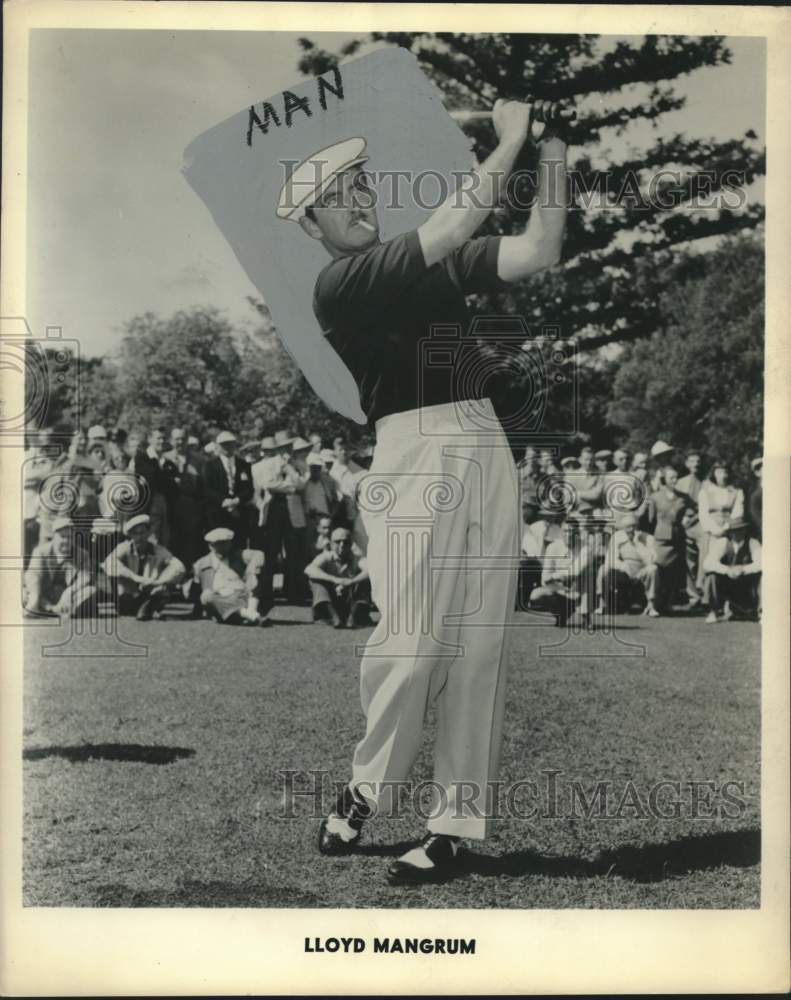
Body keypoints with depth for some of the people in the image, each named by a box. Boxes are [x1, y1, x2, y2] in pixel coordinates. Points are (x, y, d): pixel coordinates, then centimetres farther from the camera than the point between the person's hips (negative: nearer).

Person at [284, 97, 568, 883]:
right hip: (412, 456, -5)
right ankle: (363, 789, 15)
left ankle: (454, 825, 9)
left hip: (489, 449, 6)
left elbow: (536, 253, 12)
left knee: (480, 647, 1)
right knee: (410, 640, -10)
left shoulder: (432, 265, 20)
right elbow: (444, 233, -11)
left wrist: (552, 154, 3)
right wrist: (509, 143, -5)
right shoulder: (337, 285, 0)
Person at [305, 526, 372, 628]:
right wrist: (334, 579, -38)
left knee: (365, 580, -19)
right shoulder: (326, 557, -2)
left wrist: (350, 582, -42)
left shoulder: (357, 559, -3)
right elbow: (309, 570, -25)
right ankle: (334, 616, -36)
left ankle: (353, 617, -33)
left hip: (353, 604, 0)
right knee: (316, 578, -20)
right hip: (330, 605, 0)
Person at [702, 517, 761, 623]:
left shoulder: (753, 543, -9)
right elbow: (708, 564, -25)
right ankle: (714, 612, -9)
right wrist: (727, 570, -42)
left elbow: (760, 563, -25)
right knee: (711, 577, -30)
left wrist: (743, 569, -41)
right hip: (725, 584, 0)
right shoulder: (722, 543, -10)